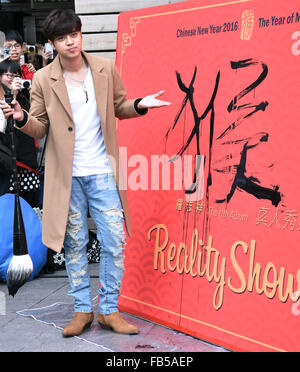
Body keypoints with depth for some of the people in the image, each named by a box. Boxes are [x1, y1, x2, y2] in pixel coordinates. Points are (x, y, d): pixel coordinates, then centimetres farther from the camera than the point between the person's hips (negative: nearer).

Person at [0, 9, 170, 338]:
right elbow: (40, 127, 1)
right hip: (67, 175, -1)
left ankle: (109, 310, 16)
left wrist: (139, 105, -7)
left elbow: (118, 107, 13)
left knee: (114, 242, 1)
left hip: (103, 173, 1)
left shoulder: (106, 69, 1)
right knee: (74, 244, 9)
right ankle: (82, 310, 22)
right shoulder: (43, 80, -3)